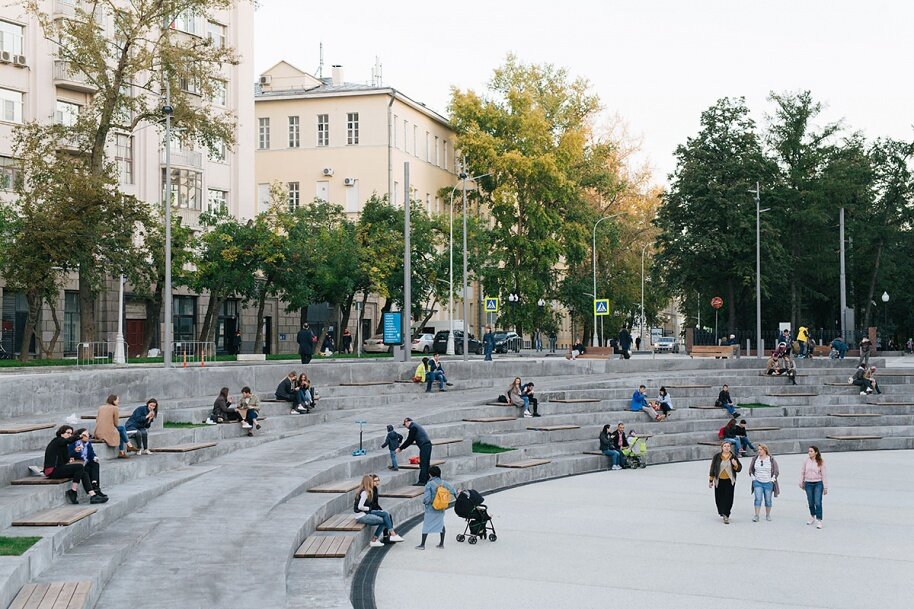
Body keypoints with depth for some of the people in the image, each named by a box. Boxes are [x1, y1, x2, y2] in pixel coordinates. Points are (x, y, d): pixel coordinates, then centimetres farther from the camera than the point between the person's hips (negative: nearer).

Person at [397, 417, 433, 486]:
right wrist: (402, 447, 22)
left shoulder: (413, 427, -11)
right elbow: (411, 440, 25)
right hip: (427, 445, 10)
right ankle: (426, 480, 16)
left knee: (423, 465, -7)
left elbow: (409, 440, -11)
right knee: (426, 464, 13)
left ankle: (422, 481, -5)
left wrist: (400, 448, -3)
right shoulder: (415, 425, 20)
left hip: (424, 446, -10)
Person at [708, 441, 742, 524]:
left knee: (728, 498, -8)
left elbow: (739, 469, 6)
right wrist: (711, 480, 5)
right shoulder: (717, 457, 0)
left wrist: (735, 465, -17)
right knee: (719, 498, 9)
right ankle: (722, 512, 32)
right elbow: (712, 468, 5)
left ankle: (726, 515, -7)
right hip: (719, 481, 1)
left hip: (729, 481, -1)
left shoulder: (733, 457, 1)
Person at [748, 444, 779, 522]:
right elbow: (751, 470, 16)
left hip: (768, 483, -1)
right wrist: (753, 477, 5)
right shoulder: (755, 459, 5)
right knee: (758, 498, -10)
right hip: (757, 483, 1)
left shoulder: (771, 460, -2)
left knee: (768, 500, 7)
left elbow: (776, 471, 3)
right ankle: (756, 516, -10)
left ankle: (768, 515, 20)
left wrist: (772, 479, -5)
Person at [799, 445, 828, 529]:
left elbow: (823, 475, -3)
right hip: (808, 484, 3)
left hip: (818, 484, -3)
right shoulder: (806, 461, 2)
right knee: (810, 502, 12)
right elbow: (802, 472, 11)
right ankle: (812, 516, 34)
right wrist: (801, 483, 12)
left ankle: (819, 520, -5)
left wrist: (825, 487, -3)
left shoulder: (820, 462, -5)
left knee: (818, 502, -9)